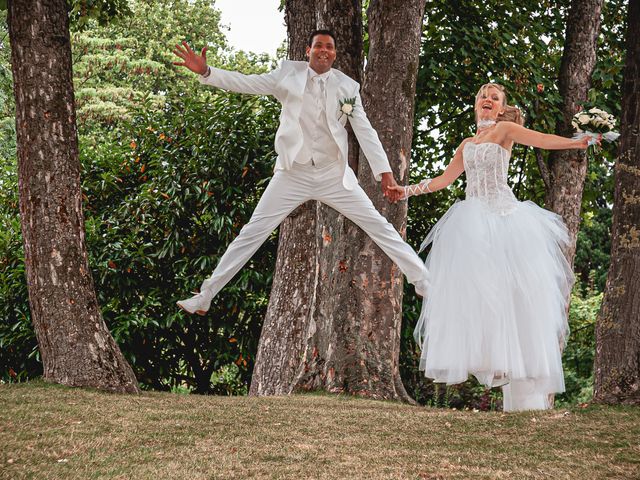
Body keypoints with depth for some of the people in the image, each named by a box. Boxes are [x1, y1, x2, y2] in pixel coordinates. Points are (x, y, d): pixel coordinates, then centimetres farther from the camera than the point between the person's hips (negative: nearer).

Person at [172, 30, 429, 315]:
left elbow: (365, 132, 0)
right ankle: (205, 296, 6)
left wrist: (385, 173, -8)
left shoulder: (347, 87, -1)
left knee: (380, 227, -1)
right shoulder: (289, 74, -1)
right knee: (252, 233, -1)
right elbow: (245, 83, -5)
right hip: (293, 174, 0)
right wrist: (205, 72, -19)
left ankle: (424, 283, 9)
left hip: (334, 175, 0)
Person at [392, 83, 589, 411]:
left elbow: (542, 140, -11)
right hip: (473, 221, 5)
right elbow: (444, 179, 28)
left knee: (508, 290, -10)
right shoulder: (467, 144, 21)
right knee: (472, 287, -7)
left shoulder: (504, 130, 5)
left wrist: (579, 142, -27)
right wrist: (409, 190, 25)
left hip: (502, 217, -5)